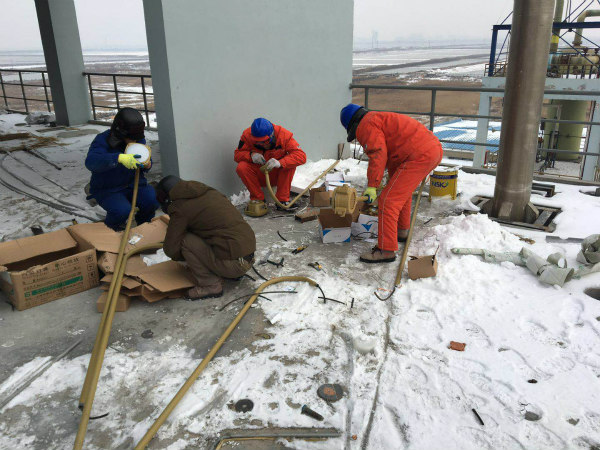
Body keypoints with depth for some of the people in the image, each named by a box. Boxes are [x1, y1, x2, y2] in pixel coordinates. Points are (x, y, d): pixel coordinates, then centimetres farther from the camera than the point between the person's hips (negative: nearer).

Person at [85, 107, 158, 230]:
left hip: (133, 184, 4)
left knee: (153, 199, -23)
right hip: (107, 190, -4)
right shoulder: (103, 140, -17)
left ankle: (143, 223, 11)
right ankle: (112, 228, 8)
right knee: (122, 211, -31)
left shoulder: (139, 140, 0)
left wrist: (147, 165, -15)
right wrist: (119, 158, -51)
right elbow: (90, 161, -36)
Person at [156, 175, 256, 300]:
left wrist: (186, 256, 19)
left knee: (185, 241, -5)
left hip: (234, 263, -8)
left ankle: (210, 285, -1)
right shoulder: (210, 191, 17)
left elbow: (171, 249, -3)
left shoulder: (180, 208, -6)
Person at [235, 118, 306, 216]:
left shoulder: (284, 135, -20)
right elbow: (237, 154, -8)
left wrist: (280, 162, -43)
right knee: (242, 167, -27)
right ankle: (257, 199, -9)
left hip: (278, 176, -1)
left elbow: (301, 156, -27)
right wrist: (251, 155, -31)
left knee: (290, 164, -29)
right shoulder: (247, 135, -16)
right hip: (258, 176, 1)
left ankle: (282, 200, -17)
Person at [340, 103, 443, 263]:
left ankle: (386, 250, -6)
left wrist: (372, 186, -16)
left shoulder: (366, 125, -2)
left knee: (388, 200, -9)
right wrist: (393, 180, 45)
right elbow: (393, 153, 38)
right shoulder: (382, 118, 30)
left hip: (419, 157, -11)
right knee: (403, 192, 30)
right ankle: (402, 231, 44)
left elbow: (378, 155, -17)